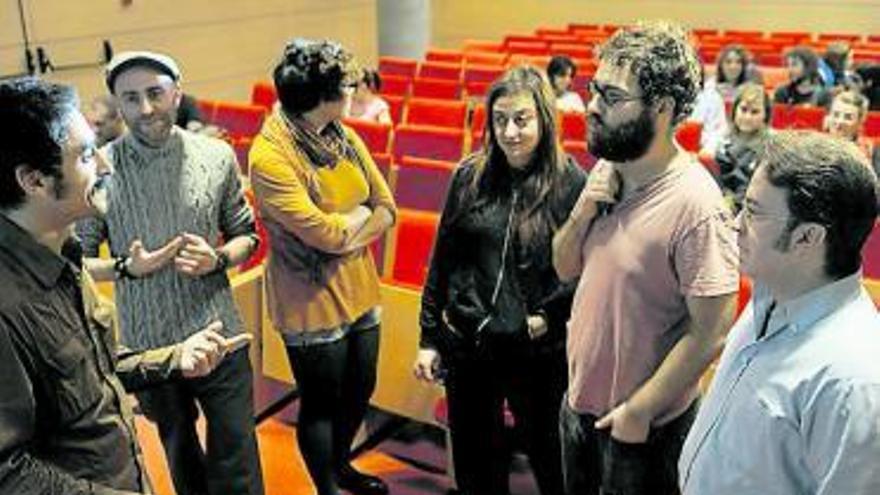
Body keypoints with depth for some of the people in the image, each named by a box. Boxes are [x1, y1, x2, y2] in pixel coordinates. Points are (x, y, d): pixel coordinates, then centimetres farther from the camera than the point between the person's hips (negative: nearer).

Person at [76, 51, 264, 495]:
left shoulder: (217, 156, -5)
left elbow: (246, 234, 6)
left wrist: (217, 259, -13)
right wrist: (127, 268, -20)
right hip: (149, 346, 0)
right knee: (179, 451, 23)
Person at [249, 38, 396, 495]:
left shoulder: (344, 137, 1)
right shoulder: (270, 156, -22)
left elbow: (387, 210, 0)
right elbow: (325, 233, -25)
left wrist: (343, 236, -15)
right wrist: (361, 213, -7)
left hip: (359, 292, 7)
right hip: (313, 304, -7)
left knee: (359, 391, 23)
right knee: (321, 404, 12)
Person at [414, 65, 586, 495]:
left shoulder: (571, 184, -10)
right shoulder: (470, 176, -1)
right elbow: (441, 261, 5)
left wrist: (547, 317, -14)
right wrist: (429, 337, 5)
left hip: (539, 352, -3)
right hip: (466, 346, 3)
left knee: (549, 458, 16)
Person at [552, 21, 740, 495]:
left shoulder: (695, 204, -26)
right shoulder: (608, 170, -2)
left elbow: (710, 333, -23)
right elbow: (566, 268, 5)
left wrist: (639, 410, -16)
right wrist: (583, 211, -14)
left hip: (643, 425, -7)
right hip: (579, 398, 7)